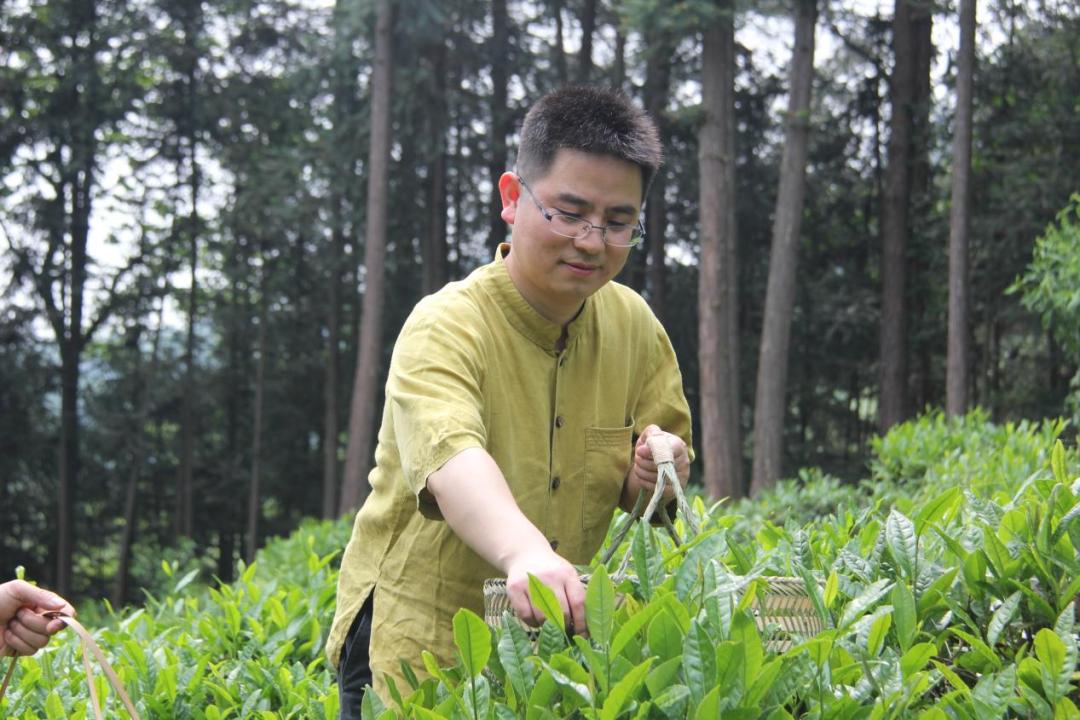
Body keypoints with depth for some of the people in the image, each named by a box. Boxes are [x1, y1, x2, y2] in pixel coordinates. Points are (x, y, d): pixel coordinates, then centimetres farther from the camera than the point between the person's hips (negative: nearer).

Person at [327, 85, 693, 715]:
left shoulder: (635, 326, -1)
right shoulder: (445, 328, -18)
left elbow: (651, 494, 9)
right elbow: (452, 459, -39)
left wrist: (656, 478, -16)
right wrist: (525, 552, -58)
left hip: (555, 647, 5)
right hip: (417, 647, -5)